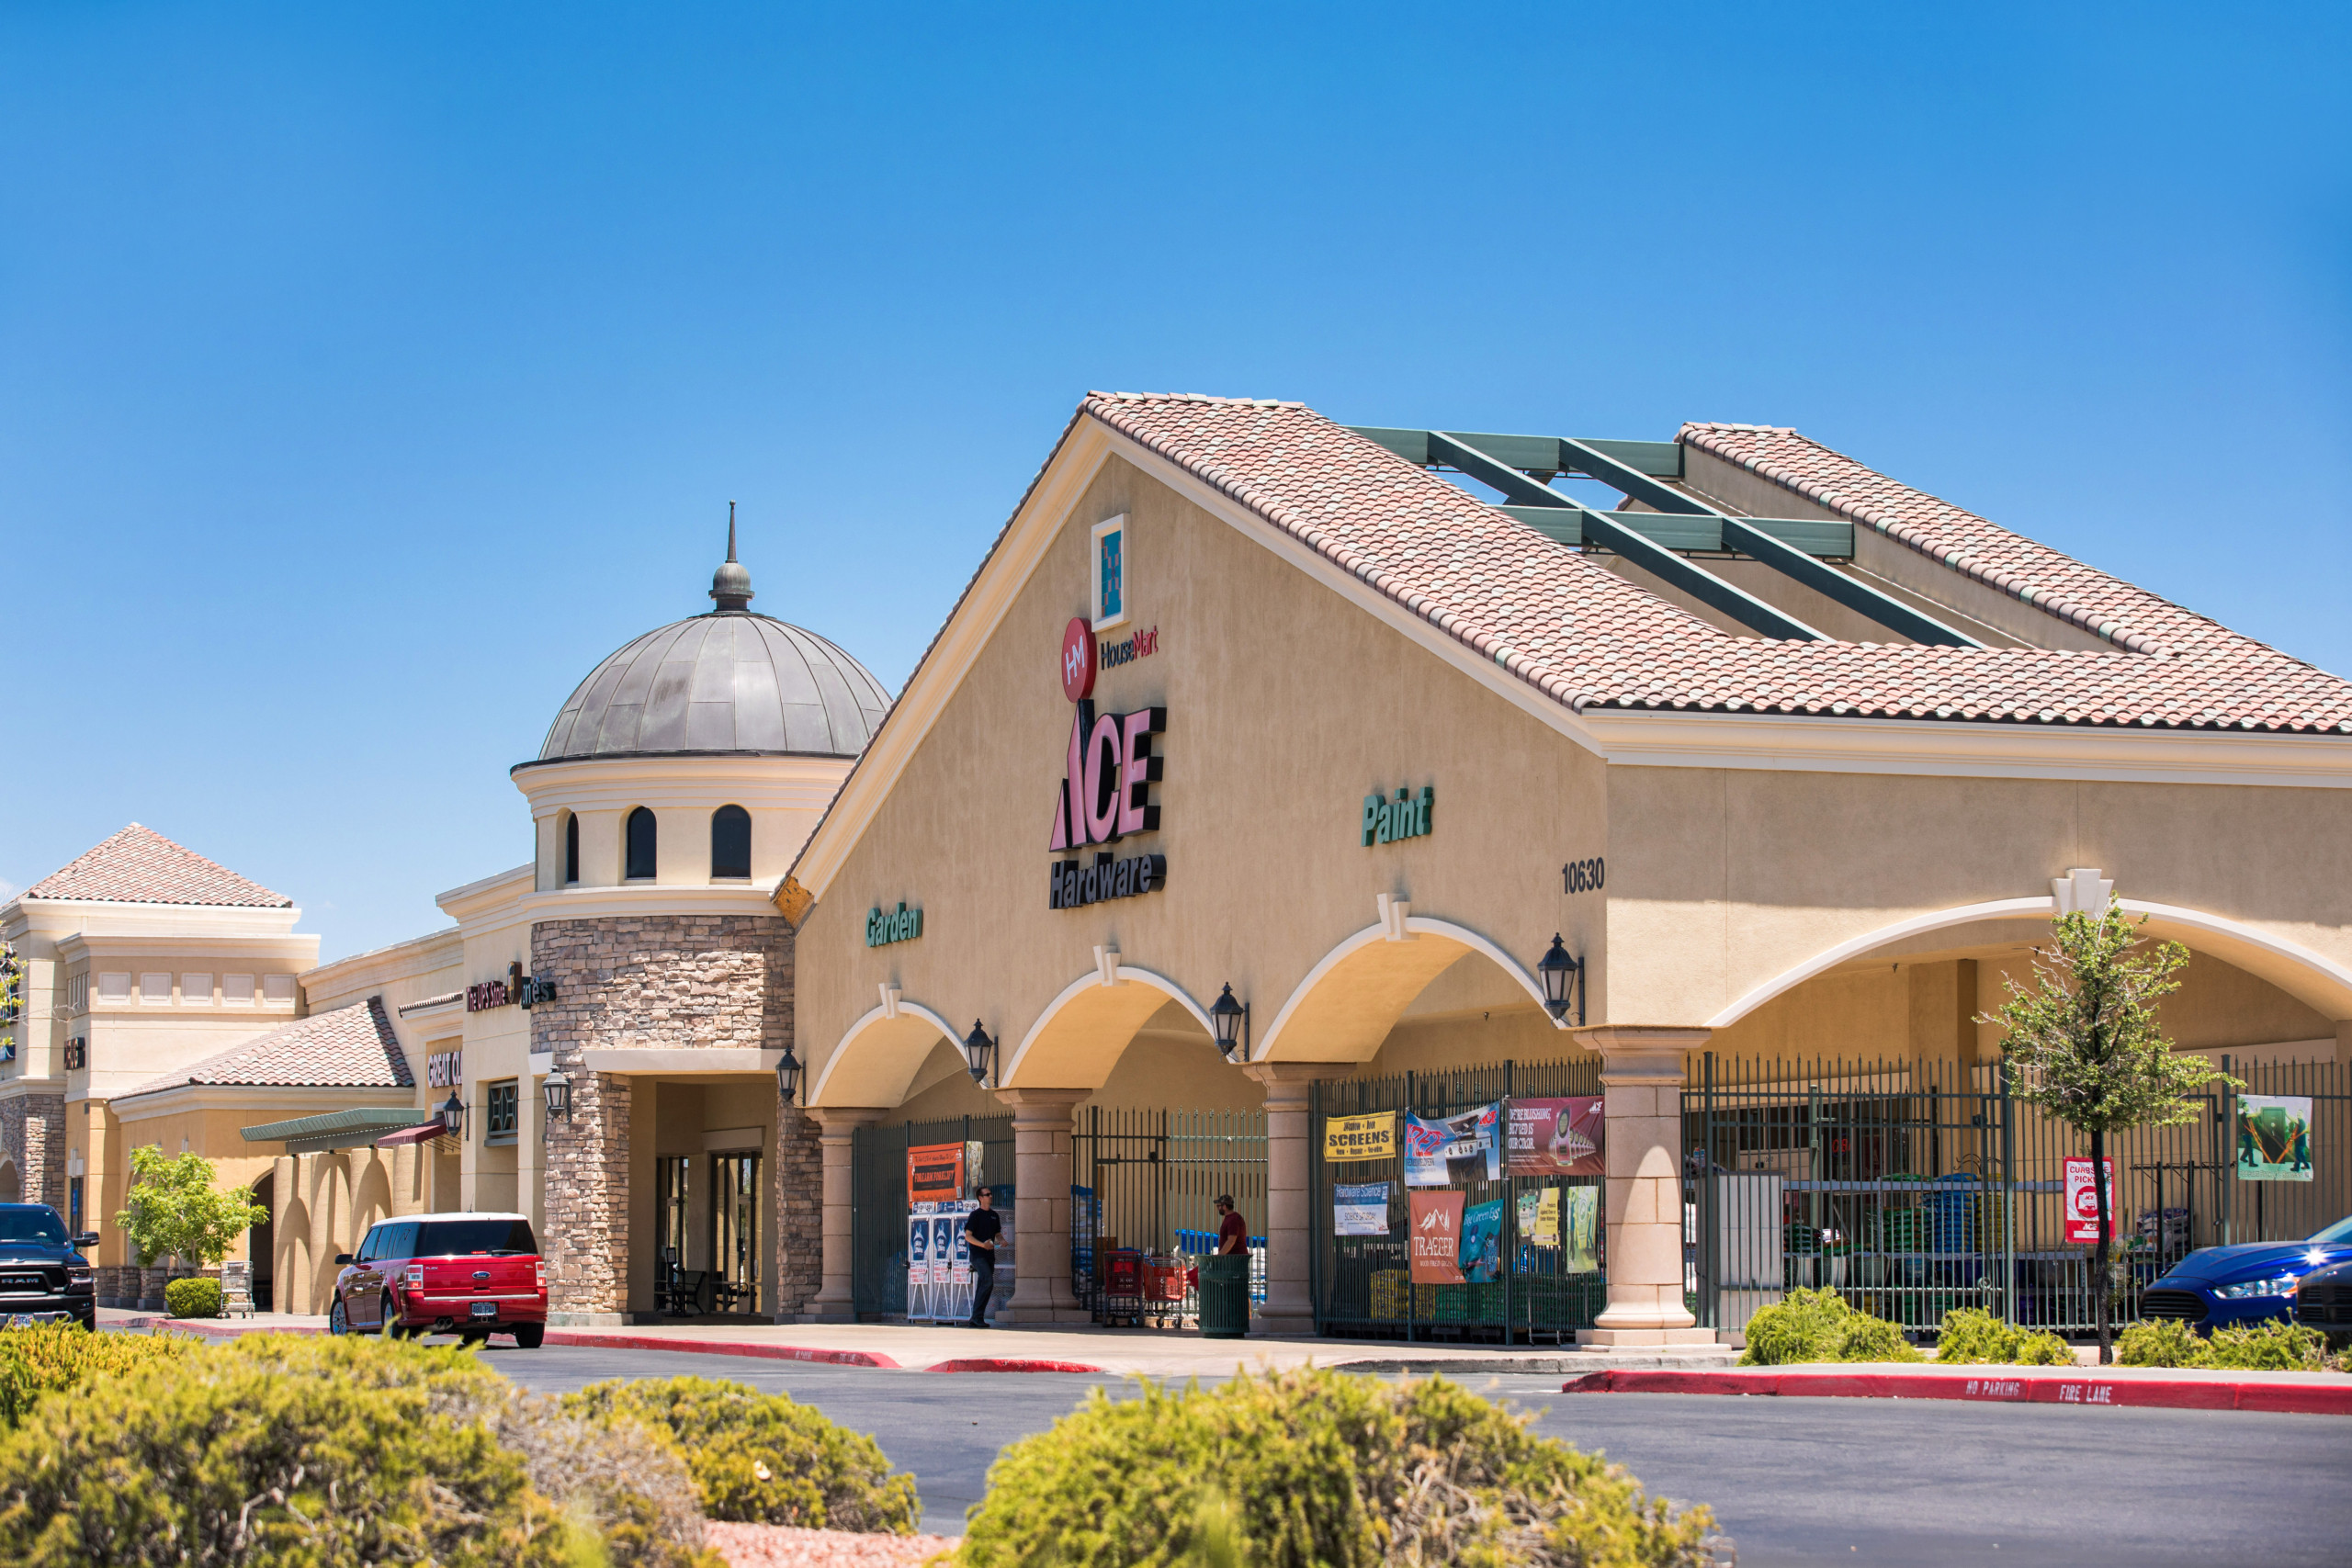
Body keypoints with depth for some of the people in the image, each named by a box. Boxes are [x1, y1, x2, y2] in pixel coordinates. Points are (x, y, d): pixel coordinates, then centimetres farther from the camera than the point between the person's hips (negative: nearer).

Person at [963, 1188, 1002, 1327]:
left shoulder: (994, 1215, 16)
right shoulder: (975, 1215, -4)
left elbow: (997, 1233, 25)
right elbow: (968, 1236, -8)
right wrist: (982, 1244, -22)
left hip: (989, 1256, 7)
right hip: (978, 1254, -7)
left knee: (983, 1288, 7)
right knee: (988, 1282, -21)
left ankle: (975, 1319, 12)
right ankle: (977, 1317, -19)